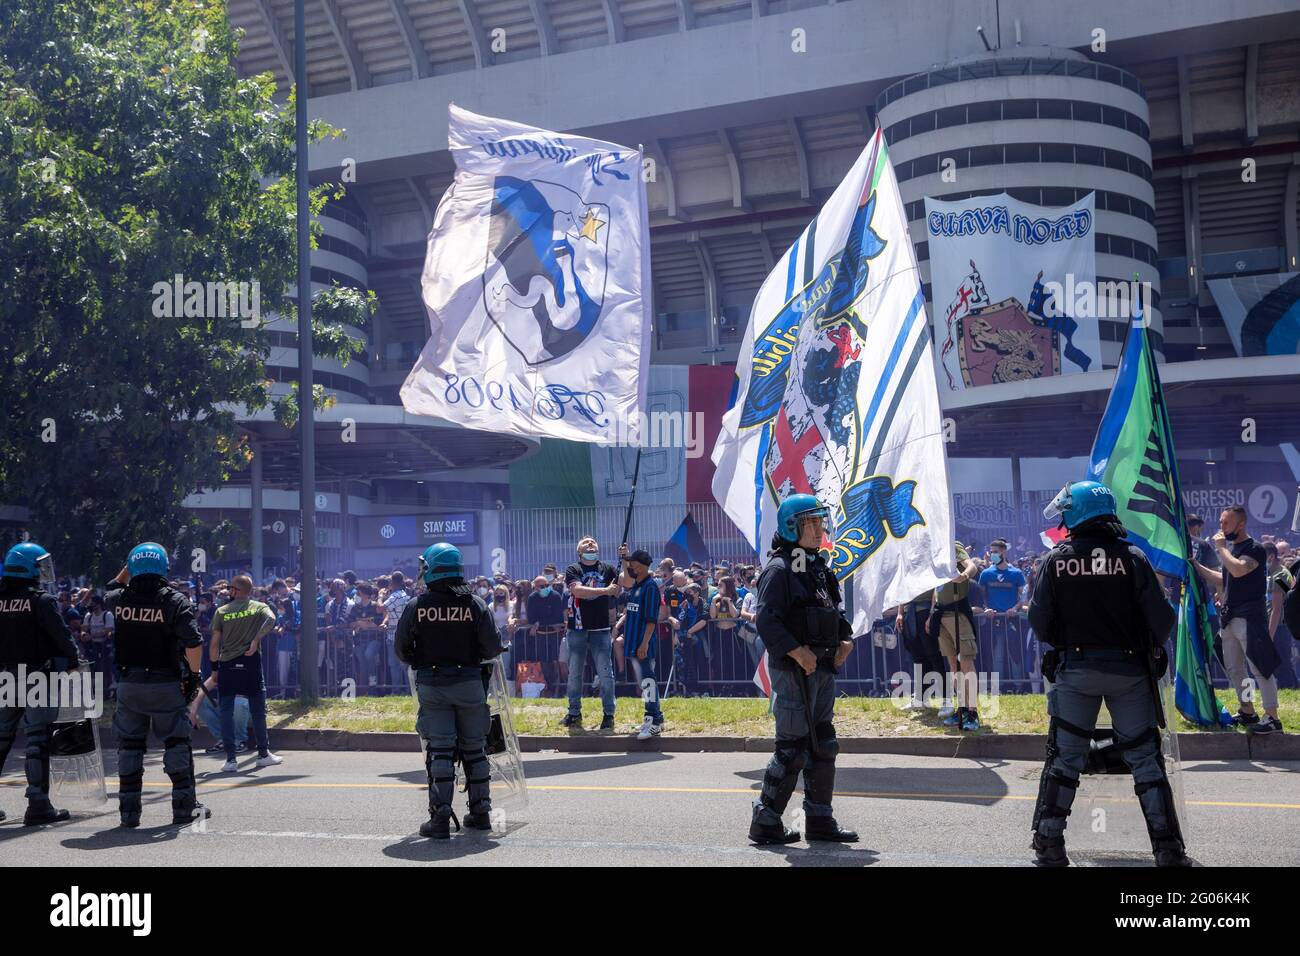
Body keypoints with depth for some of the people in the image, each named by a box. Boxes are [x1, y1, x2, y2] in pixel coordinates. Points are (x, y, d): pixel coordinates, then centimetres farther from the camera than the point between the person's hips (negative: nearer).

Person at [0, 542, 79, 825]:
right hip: (39, 676, -6)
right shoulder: (41, 600, -12)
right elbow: (62, 636, -12)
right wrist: (73, 661, 2)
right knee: (38, 740, -3)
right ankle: (38, 805, -3)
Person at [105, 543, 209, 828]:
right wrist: (194, 675, -7)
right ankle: (185, 806, 12)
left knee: (129, 745, 11)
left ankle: (129, 811, 14)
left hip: (128, 684, 3)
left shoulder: (120, 599, 0)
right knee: (176, 743, 8)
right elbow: (193, 642, -17)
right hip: (166, 684, -3)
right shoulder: (176, 601, -9)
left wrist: (128, 568, 26)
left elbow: (109, 591, 27)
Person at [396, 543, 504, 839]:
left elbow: (401, 650, 1)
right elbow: (493, 647, -6)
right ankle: (480, 811, 19)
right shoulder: (476, 604, -4)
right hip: (469, 683, 1)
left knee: (439, 749, 2)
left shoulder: (415, 607, -5)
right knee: (474, 747, 12)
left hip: (431, 686, -1)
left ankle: (440, 817, -3)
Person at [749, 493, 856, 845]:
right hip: (794, 670, -9)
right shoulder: (778, 569, -12)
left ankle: (819, 820, 22)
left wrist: (845, 640, 7)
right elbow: (767, 621, -20)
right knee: (792, 747, -6)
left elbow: (834, 611, 25)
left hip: (823, 668, 9)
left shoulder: (818, 568, 16)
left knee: (822, 744, 13)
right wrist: (798, 652, -24)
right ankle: (765, 822, 5)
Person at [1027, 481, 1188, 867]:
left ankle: (1048, 845, 10)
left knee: (1064, 758, 9)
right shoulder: (1132, 557, -6)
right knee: (1145, 759, 8)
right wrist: (1152, 647, 13)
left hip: (1074, 669, 1)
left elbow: (1039, 621, -4)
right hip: (1128, 671, 0)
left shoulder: (1056, 560, -4)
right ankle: (1168, 848, 9)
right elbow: (1162, 618, -8)